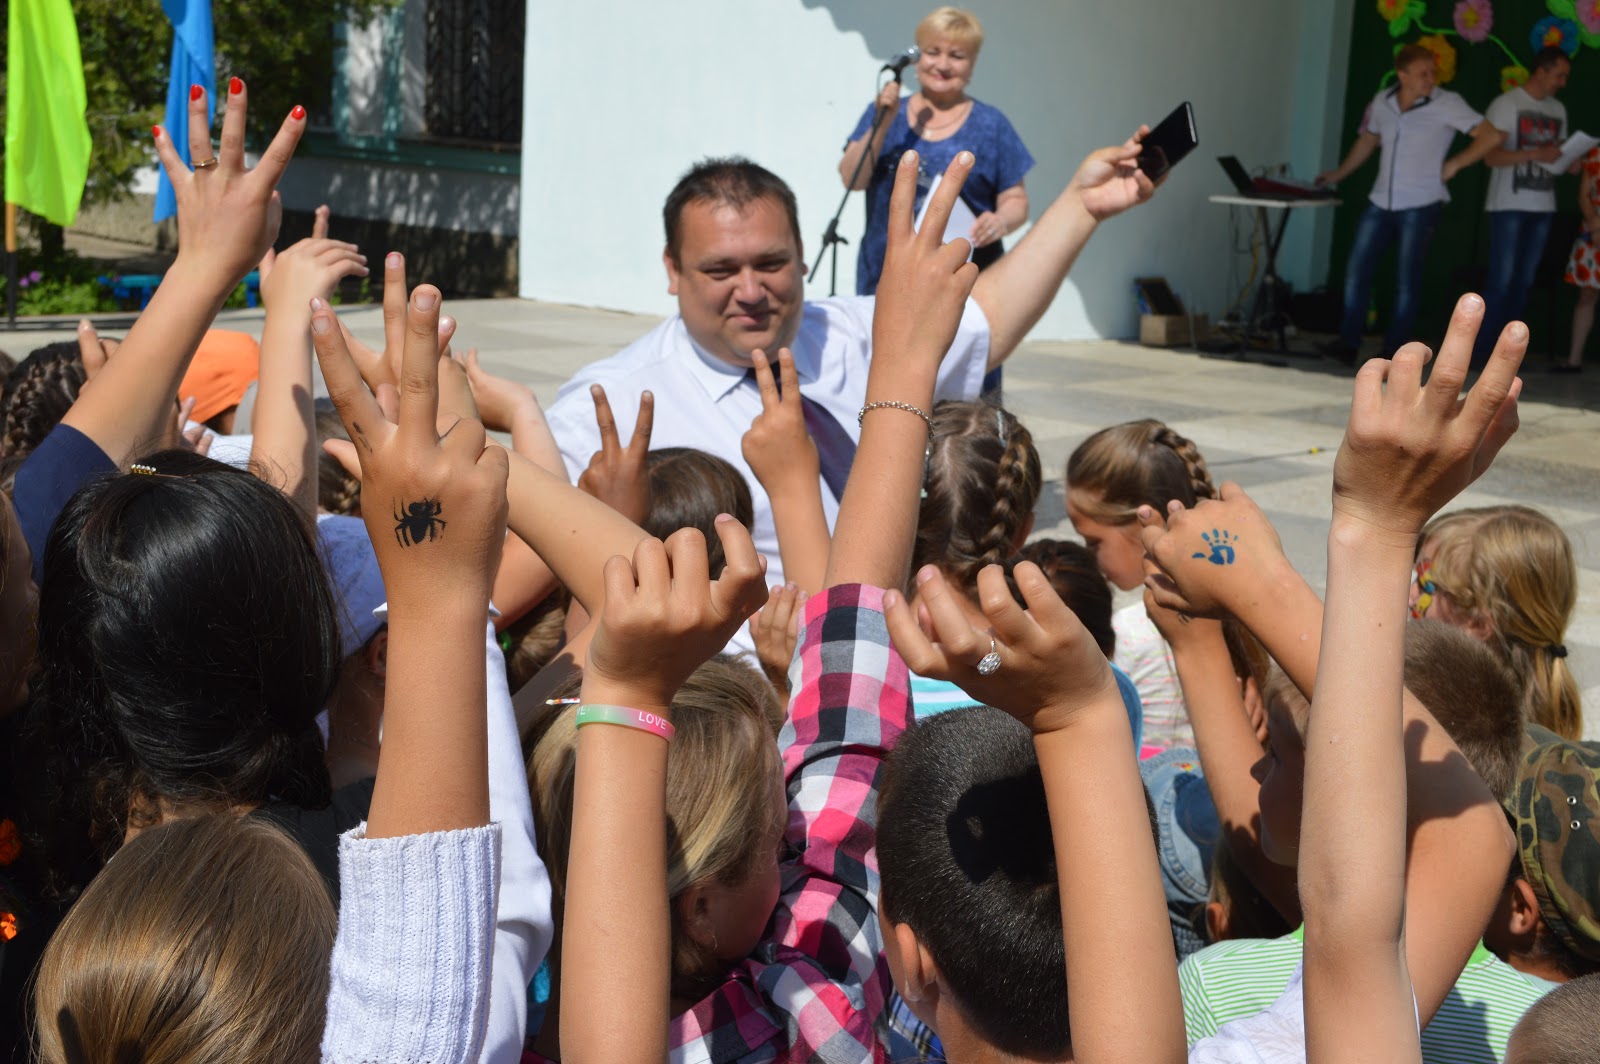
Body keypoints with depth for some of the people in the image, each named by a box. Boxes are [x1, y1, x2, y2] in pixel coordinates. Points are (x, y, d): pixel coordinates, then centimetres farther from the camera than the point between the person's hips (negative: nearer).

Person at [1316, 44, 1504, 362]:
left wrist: (1455, 164, -10)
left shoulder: (1446, 104, -8)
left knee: (1407, 281, -2)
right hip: (1381, 202, 5)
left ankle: (1394, 351, 5)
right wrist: (1339, 174, 24)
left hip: (1421, 205, -5)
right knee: (1356, 270, 2)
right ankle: (1348, 342, 10)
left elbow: (1491, 136, -9)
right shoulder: (1382, 102, 6)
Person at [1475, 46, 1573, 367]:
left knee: (1523, 282, 6)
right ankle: (1479, 350, -3)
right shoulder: (1506, 104, -5)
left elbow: (1557, 152, 22)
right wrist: (1535, 154, -22)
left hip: (1543, 208, 6)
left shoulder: (1558, 110, 15)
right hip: (1509, 206, -6)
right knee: (1501, 281, -9)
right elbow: (1491, 156, -12)